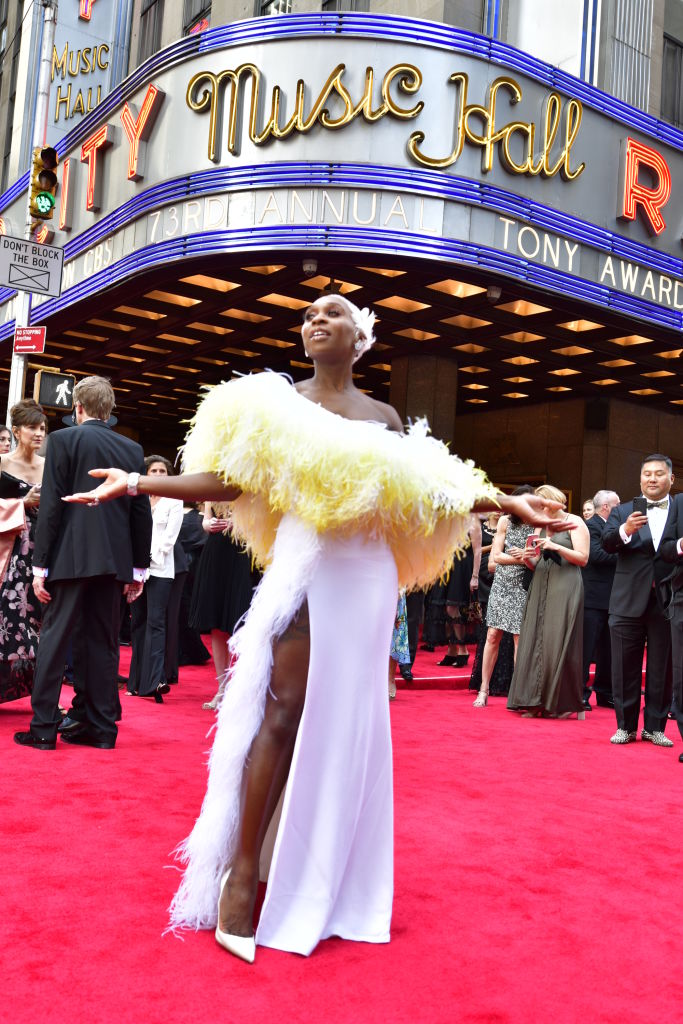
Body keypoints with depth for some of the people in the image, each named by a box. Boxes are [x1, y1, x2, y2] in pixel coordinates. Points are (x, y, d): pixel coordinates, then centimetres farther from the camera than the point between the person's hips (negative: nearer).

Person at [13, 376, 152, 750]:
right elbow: (142, 513, 8)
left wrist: (40, 565, -4)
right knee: (102, 642, 9)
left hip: (71, 557, -4)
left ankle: (43, 727, 4)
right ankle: (101, 727, 13)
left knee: (54, 638, 3)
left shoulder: (63, 440, -3)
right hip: (114, 559, 4)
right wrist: (138, 568, 14)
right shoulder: (132, 449, 8)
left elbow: (50, 506, -8)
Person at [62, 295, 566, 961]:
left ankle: (329, 878, 18)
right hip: (305, 569, -3)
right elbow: (229, 483, -3)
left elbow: (425, 496, 12)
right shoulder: (280, 403, 5)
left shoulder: (384, 417, 13)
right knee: (285, 713, -11)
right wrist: (134, 483, -12)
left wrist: (504, 502, 8)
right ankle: (241, 873, -2)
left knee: (351, 721, 6)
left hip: (369, 578, 4)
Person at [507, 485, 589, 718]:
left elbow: (583, 558, -7)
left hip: (565, 587, -6)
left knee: (559, 643, -7)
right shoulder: (541, 526, 18)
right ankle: (536, 701, 3)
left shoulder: (575, 522, 1)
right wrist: (528, 559, -3)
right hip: (541, 587, 6)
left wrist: (556, 547, -16)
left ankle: (563, 702, 2)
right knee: (535, 641, 0)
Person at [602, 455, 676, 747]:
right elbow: (607, 544, -9)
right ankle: (625, 725, 17)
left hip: (667, 601, 0)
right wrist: (625, 531, -27)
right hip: (629, 602, 0)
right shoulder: (622, 511, 7)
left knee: (662, 670, 7)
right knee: (625, 668, 6)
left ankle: (655, 727, 18)